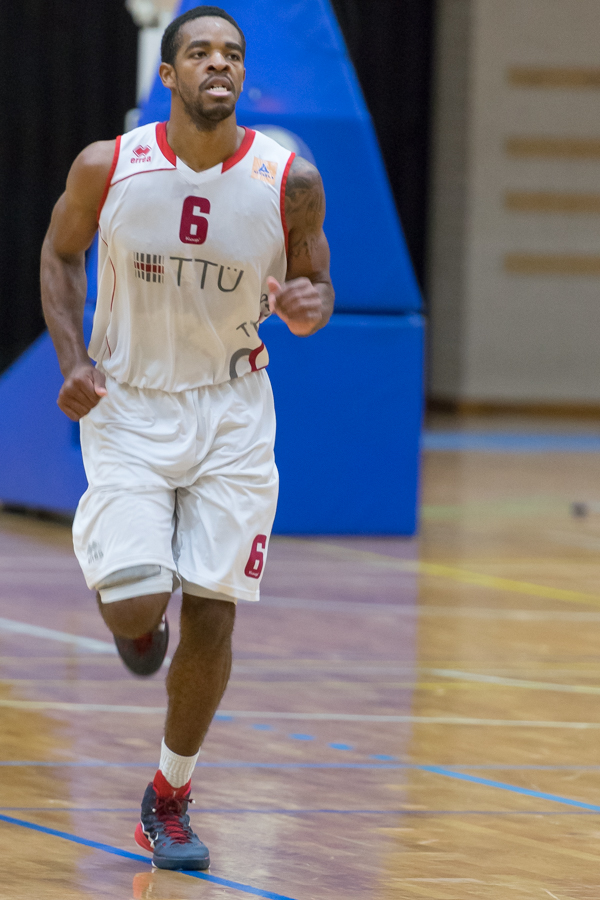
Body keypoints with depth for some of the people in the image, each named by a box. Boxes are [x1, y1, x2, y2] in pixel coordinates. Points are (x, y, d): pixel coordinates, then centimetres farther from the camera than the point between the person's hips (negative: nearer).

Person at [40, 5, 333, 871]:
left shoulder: (290, 181, -10)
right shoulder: (108, 167, -12)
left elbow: (313, 285, 5)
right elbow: (61, 251, 6)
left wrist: (307, 306, -20)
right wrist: (73, 360, -7)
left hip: (230, 411, 1)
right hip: (128, 406, -1)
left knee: (212, 618, 0)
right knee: (138, 605, -16)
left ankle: (170, 799, 20)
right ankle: (133, 615, 25)